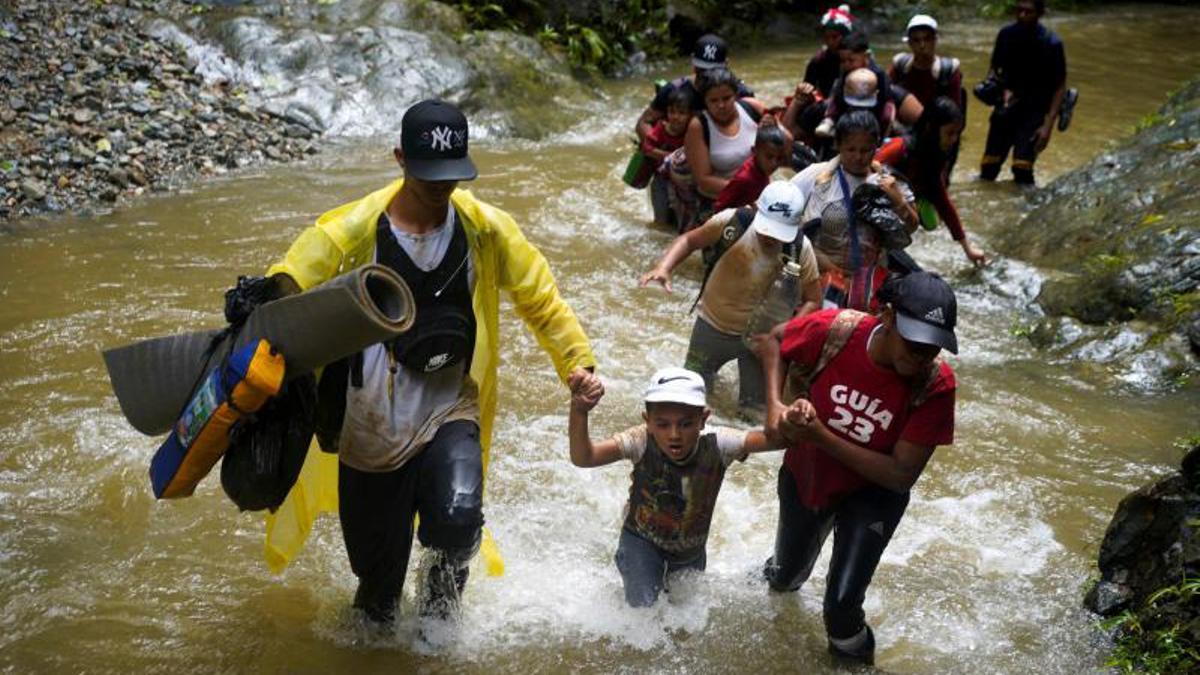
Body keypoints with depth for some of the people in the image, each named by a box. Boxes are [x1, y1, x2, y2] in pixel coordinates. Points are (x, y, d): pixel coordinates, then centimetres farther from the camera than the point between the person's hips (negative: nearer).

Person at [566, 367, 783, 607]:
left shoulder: (716, 444, -31)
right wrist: (579, 411, -66)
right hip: (642, 539, -2)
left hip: (691, 543, 3)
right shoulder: (642, 441, -35)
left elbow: (774, 439, -37)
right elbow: (583, 458, -48)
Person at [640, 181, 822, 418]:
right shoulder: (732, 222, -26)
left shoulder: (800, 248, -22)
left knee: (756, 409, 9)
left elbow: (812, 300, -11)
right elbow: (690, 240, -9)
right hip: (713, 325, 0)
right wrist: (663, 268, -25)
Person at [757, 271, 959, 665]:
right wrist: (775, 405, -25)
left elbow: (901, 476, -29)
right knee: (785, 579, 26)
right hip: (804, 476, 2)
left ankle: (852, 654, 20)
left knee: (842, 606, -16)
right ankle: (783, 573, 66)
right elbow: (774, 341, -10)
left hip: (871, 494, -2)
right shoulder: (833, 329, -31)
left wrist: (820, 436, -36)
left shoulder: (936, 384, -32)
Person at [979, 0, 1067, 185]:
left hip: (1034, 110, -3)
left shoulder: (1051, 43, -15)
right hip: (1008, 106, 4)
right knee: (989, 166, 1)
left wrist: (1048, 124, -16)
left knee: (1022, 168, -16)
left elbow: (1060, 87, -8)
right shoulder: (1006, 34, -5)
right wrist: (1004, 90, -12)